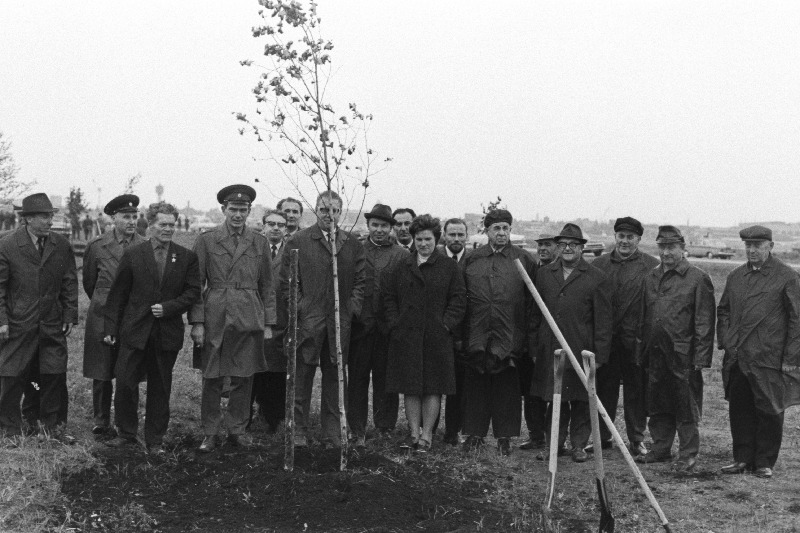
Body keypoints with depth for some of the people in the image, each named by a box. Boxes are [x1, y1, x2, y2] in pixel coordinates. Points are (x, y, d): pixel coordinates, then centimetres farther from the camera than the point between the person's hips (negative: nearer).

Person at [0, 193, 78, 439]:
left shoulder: (62, 246, 4)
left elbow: (70, 283, 9)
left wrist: (70, 316, 4)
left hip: (53, 325, 3)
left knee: (55, 375, 3)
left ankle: (53, 423, 18)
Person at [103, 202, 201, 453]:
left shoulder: (187, 257, 4)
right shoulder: (132, 254, 2)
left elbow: (193, 292, 2)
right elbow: (117, 294, 3)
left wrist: (168, 308, -12)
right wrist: (110, 328, 0)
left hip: (168, 333, 1)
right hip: (134, 331, -1)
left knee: (160, 388, 9)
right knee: (125, 383, -3)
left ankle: (155, 439, 20)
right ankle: (126, 432, 17)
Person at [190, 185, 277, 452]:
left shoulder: (260, 242, 8)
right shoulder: (206, 240, 3)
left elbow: (267, 286, 10)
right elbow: (196, 284, 2)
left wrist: (268, 324, 5)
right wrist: (197, 322, -5)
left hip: (249, 320, 2)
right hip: (214, 319, -1)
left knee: (243, 378, 6)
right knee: (212, 379, 3)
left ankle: (237, 429, 20)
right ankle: (210, 432, 16)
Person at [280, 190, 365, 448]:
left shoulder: (353, 244, 10)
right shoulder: (298, 241, 1)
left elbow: (359, 281, 11)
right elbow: (287, 281, 1)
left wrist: (352, 309, -1)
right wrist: (300, 308, -7)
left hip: (340, 322, 3)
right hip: (307, 320, -2)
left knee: (334, 379, 8)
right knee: (302, 378, 2)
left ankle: (332, 434, 17)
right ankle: (299, 432, 13)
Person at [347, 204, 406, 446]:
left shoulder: (401, 255, 6)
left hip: (388, 326, 0)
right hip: (360, 324, 1)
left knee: (385, 379, 5)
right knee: (356, 378, 3)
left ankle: (385, 428, 15)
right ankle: (357, 431, 11)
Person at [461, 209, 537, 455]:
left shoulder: (524, 259, 3)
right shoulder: (472, 259, 8)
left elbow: (532, 299, 3)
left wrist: (526, 332, -2)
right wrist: (461, 332, 5)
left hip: (509, 336, -1)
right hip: (477, 334, 2)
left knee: (506, 386, 5)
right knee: (475, 385, 7)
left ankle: (504, 435, 15)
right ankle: (475, 432, 18)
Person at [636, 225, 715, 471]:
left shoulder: (697, 279, -6)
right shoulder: (650, 278, 13)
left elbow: (705, 321, -9)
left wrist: (701, 357, -13)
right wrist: (643, 349, 12)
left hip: (683, 356, -6)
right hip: (655, 354, 6)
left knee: (686, 407, 2)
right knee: (658, 405, 13)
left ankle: (688, 455, 13)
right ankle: (661, 449, 26)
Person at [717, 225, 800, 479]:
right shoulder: (735, 277, 11)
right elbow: (723, 311, 21)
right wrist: (725, 341, 8)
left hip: (769, 360, -5)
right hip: (737, 358, 5)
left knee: (769, 412, 4)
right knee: (739, 410, 9)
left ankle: (764, 462, 16)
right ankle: (743, 458, 21)